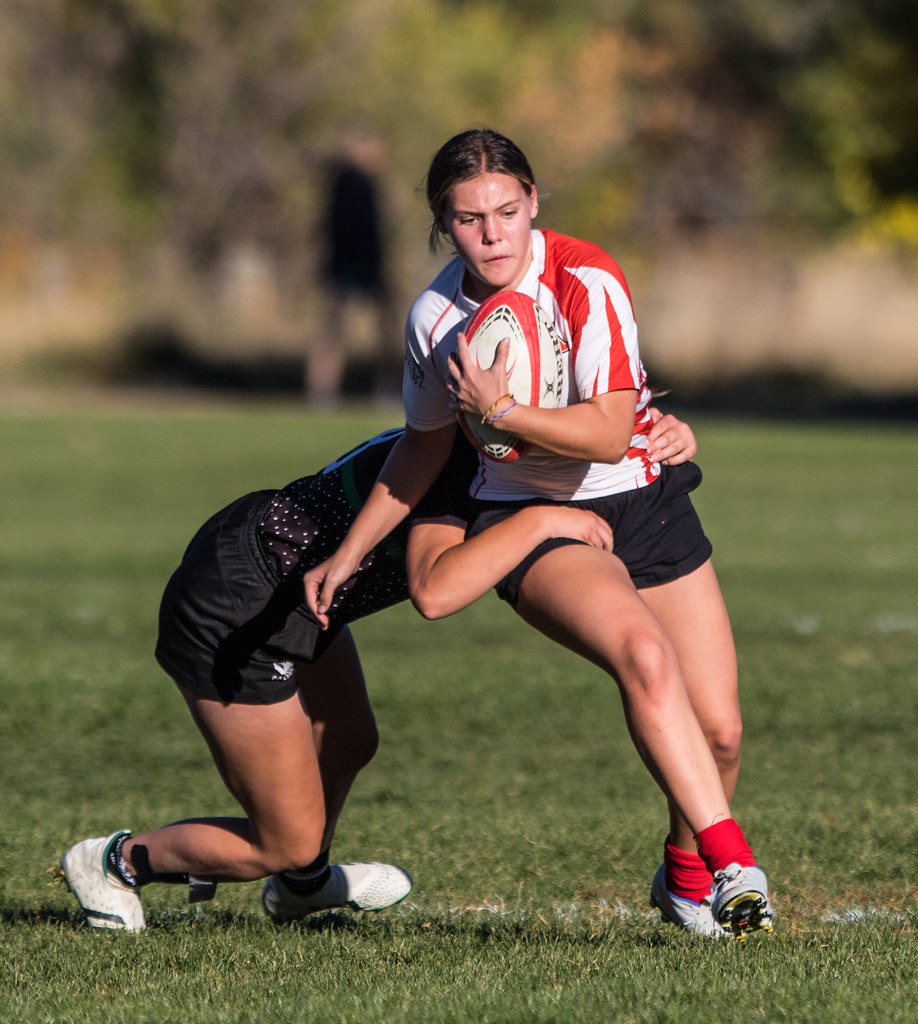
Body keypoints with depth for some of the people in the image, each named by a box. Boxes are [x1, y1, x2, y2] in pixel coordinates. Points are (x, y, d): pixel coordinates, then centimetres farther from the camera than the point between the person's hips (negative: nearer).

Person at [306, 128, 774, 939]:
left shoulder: (587, 281, -19)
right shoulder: (436, 318, -7)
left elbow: (608, 435, -24)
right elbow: (425, 446, 11)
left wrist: (498, 411, -30)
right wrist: (347, 554, 14)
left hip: (645, 504, 0)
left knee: (720, 732, -3)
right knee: (644, 654, -31)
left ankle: (685, 872, 28)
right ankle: (731, 863, -35)